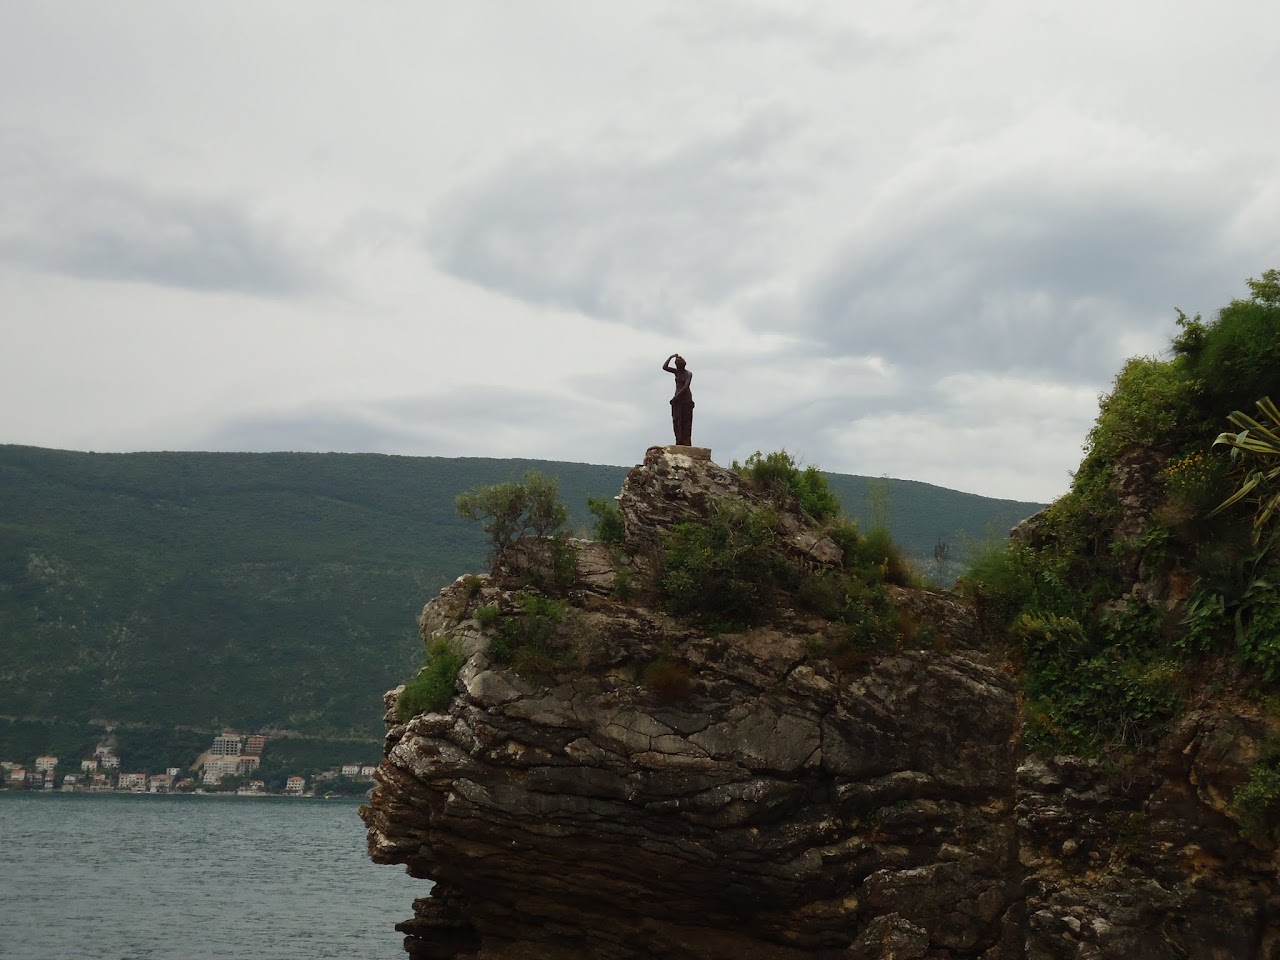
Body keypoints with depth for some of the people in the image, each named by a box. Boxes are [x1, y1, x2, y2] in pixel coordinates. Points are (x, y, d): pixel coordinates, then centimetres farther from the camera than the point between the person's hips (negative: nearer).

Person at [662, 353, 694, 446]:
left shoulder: (689, 374, -7)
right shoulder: (677, 371, 9)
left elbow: (686, 387, -18)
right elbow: (664, 367, -3)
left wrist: (676, 397, -20)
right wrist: (671, 357, -8)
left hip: (686, 398, -5)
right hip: (677, 398, 5)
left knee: (686, 420, -8)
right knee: (676, 420, -7)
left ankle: (687, 442, -11)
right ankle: (679, 441, -13)